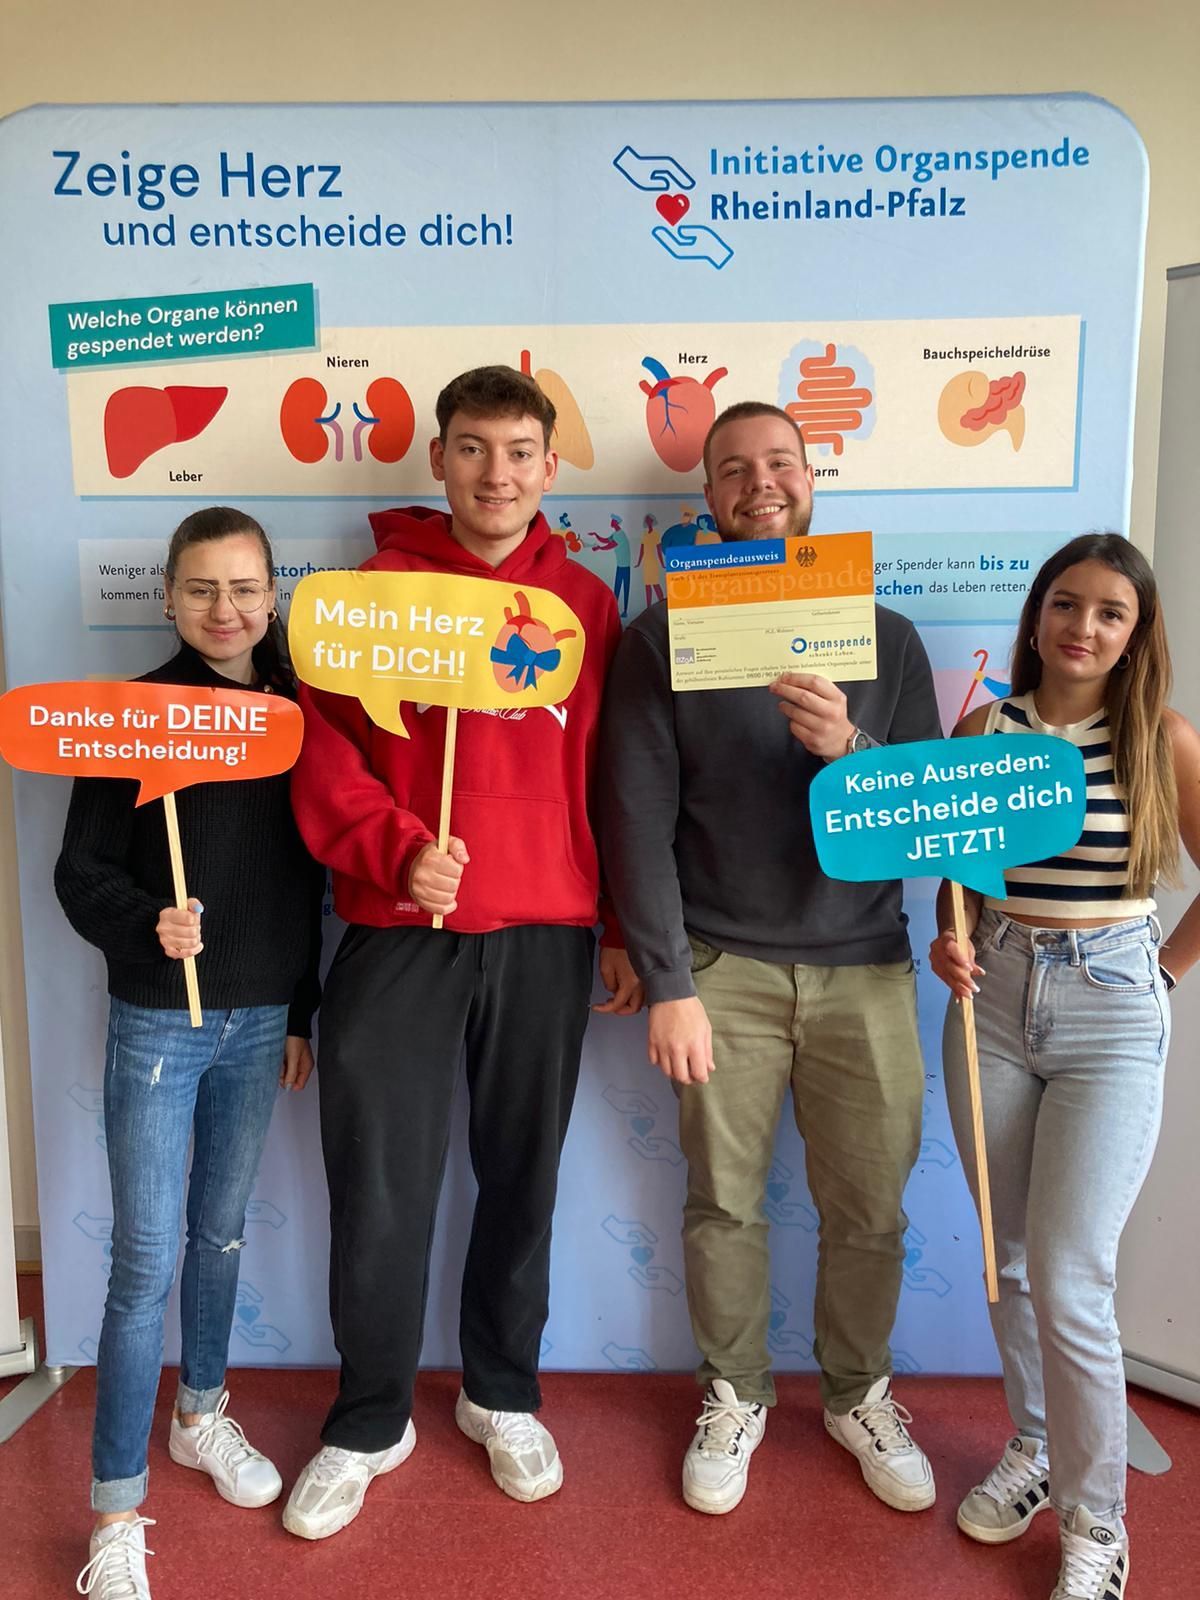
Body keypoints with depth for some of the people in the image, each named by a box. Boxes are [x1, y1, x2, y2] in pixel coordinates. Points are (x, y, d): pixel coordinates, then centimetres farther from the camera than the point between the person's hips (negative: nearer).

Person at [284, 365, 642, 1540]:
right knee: (380, 1193, 6)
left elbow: (608, 775, 9)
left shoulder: (585, 601, 7)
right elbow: (323, 746, -3)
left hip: (546, 936, 2)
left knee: (522, 1179, 13)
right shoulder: (379, 584, 3)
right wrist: (399, 850, -18)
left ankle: (502, 1395, 37)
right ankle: (369, 1423, 29)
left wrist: (623, 930, 7)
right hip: (398, 934, -1)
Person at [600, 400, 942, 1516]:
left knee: (870, 1207, 11)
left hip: (863, 966, 2)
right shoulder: (663, 636, 0)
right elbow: (637, 818, -4)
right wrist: (666, 984, -8)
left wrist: (851, 748, -19)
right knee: (724, 1203, 9)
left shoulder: (883, 636, 6)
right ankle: (734, 1394, 34)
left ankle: (858, 1393, 36)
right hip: (724, 966, -1)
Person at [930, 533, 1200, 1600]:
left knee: (1068, 1276, -5)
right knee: (1008, 1259, 14)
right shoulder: (983, 728, 3)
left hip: (1110, 1014, -3)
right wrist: (952, 942, -7)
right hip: (994, 999, 3)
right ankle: (1031, 1453, 37)